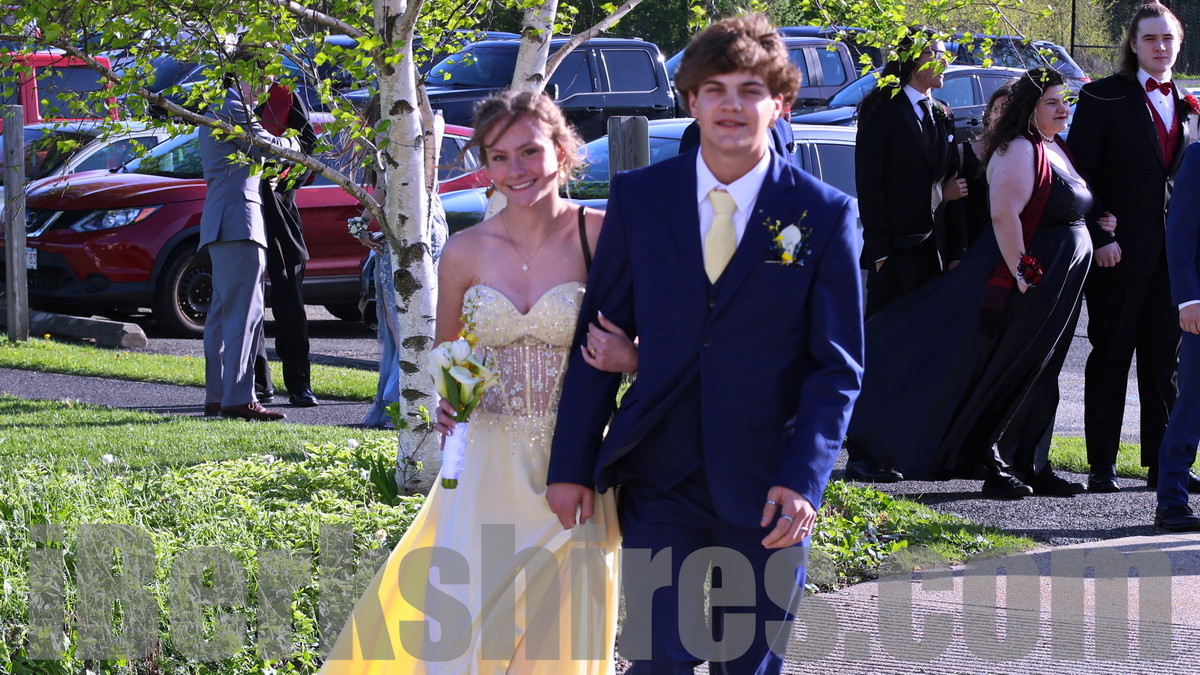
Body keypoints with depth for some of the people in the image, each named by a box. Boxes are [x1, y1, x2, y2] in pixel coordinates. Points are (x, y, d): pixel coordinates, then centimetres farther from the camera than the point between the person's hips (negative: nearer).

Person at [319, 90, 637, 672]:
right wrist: (444, 402, -3)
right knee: (459, 628, -4)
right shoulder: (466, 252, 3)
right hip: (486, 471, 2)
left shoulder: (601, 237, -5)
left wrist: (630, 358, -21)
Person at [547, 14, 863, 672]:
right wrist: (572, 466, 1)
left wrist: (803, 479, -14)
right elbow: (598, 335, 5)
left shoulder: (823, 214, -3)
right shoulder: (638, 198, 1)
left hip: (765, 488, -1)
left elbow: (838, 365, -3)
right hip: (659, 478, 1)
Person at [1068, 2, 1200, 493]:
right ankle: (1101, 465, 4)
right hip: (1118, 250, -5)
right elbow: (1079, 171, -6)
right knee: (1110, 358, -1)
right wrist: (1100, 235, -14)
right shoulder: (1104, 98, -2)